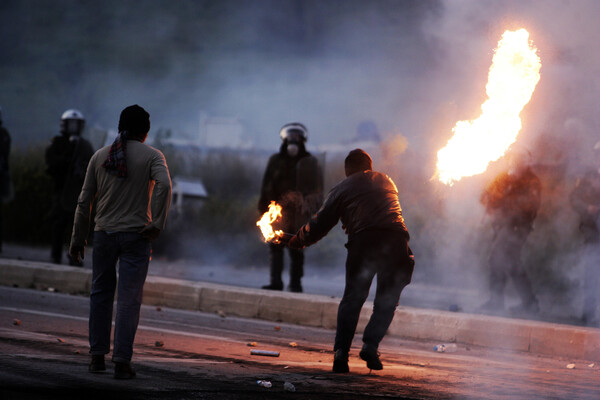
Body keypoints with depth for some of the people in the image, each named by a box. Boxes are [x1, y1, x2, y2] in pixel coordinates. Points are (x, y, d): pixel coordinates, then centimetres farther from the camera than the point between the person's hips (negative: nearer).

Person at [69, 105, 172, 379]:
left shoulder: (100, 156, 7)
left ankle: (97, 356, 15)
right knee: (129, 299, 0)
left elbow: (85, 201, 8)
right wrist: (157, 224, -17)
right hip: (136, 235, -3)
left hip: (104, 233, 3)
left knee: (101, 294, 16)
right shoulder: (151, 156, -2)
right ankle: (122, 361, -6)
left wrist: (78, 239, 13)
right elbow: (164, 184, -22)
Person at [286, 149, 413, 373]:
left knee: (352, 298, 8)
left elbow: (321, 223, 20)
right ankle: (370, 345, -2)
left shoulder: (343, 188, 19)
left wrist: (298, 241, 37)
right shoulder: (386, 182, 29)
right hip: (396, 238, 2)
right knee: (387, 301, 13)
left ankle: (341, 352, -2)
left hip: (365, 239, -2)